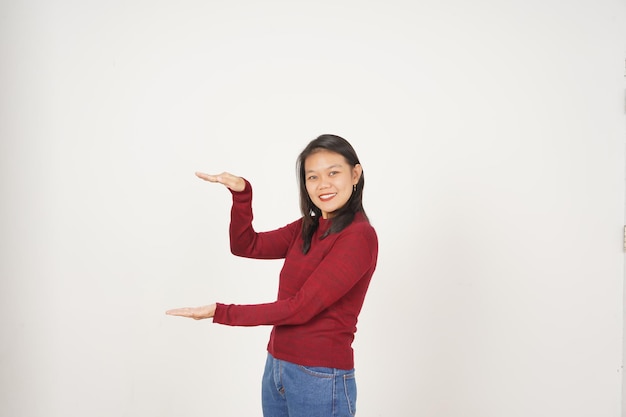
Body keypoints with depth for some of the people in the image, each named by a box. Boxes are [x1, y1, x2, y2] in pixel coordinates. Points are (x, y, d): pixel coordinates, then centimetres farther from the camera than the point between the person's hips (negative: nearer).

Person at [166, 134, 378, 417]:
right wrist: (241, 193, -13)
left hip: (320, 380, -7)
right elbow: (246, 246, 3)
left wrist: (220, 313, -14)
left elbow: (300, 308, -19)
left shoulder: (359, 236, -17)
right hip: (275, 369, 7)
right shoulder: (307, 227, 8)